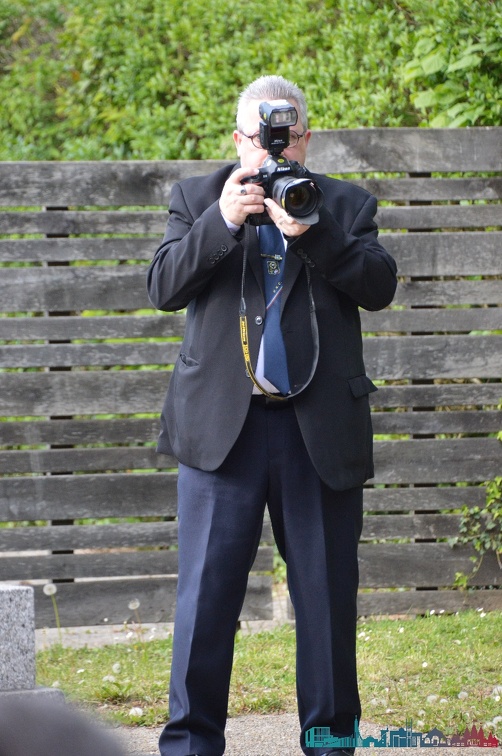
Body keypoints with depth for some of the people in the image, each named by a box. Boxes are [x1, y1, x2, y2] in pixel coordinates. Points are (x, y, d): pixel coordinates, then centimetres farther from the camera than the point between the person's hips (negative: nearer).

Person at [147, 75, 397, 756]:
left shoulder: (346, 205, 10)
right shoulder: (197, 199, 10)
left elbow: (380, 286, -4)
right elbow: (163, 287, -2)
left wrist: (311, 232, -16)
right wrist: (222, 221, -15)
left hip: (321, 428, 1)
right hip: (222, 424, -1)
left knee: (327, 593, 6)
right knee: (206, 592, -2)